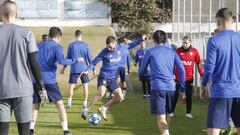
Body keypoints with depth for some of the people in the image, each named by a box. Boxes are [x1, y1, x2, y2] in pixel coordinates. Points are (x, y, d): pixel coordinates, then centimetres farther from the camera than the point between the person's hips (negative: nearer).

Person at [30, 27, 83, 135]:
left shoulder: (39, 45, 17)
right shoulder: (57, 47, -1)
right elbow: (62, 60, -18)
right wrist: (76, 60, -9)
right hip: (49, 80, -5)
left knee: (35, 105, 15)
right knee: (60, 104, 3)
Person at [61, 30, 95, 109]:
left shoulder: (71, 45, -2)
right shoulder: (85, 45, -2)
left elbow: (68, 58, 4)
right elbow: (89, 58, 0)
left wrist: (64, 68, 16)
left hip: (74, 69, 0)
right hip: (84, 69, 0)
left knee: (71, 86, 6)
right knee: (85, 86, 10)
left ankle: (69, 103, 0)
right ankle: (85, 103, 10)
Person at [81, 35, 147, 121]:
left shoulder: (120, 48, 2)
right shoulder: (104, 52, -9)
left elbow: (130, 45, 20)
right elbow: (94, 62, -4)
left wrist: (141, 40, 21)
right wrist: (88, 69, -18)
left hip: (113, 78, 6)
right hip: (104, 76, -5)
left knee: (120, 98, -2)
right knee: (101, 93, -29)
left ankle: (103, 109, 10)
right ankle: (86, 110, -23)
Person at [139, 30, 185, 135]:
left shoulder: (150, 52, 5)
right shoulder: (172, 52, 13)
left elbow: (141, 72, 12)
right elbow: (181, 70, 6)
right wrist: (183, 88, 11)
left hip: (157, 87, -4)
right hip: (171, 87, 4)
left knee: (161, 117, -9)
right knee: (167, 114, 21)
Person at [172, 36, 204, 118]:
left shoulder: (194, 51, 1)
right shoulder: (178, 51, -4)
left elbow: (199, 63, 7)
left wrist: (202, 74, 5)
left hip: (189, 77, 2)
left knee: (189, 95, 9)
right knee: (175, 94, 2)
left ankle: (188, 113, 17)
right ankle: (171, 111, 9)